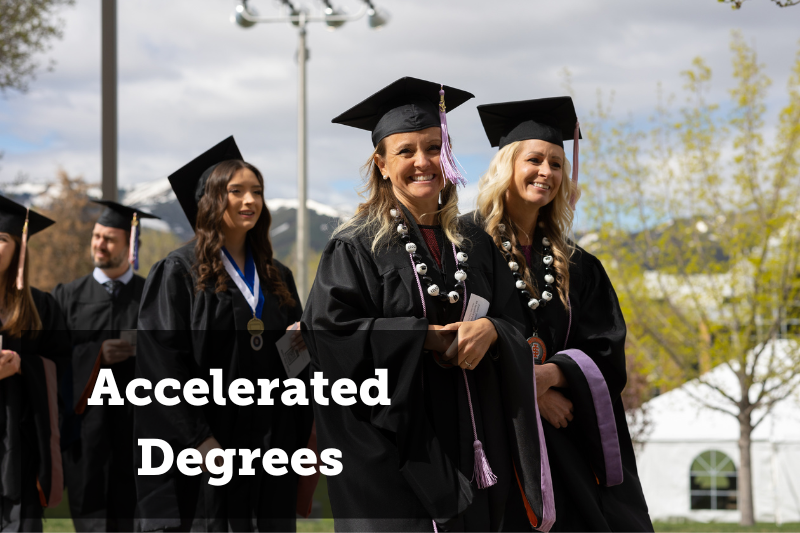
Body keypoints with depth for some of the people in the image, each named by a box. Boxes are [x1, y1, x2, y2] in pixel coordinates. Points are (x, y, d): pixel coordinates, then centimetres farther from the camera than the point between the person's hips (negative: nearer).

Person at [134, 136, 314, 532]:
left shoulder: (277, 278, 15)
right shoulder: (179, 273, -3)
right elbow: (163, 362, -11)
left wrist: (303, 346, -4)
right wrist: (201, 442, -18)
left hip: (271, 451, 5)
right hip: (207, 451, -5)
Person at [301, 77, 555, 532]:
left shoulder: (476, 246, 13)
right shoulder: (357, 247, -1)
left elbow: (514, 325, 12)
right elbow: (329, 330, -12)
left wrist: (491, 331, -12)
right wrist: (427, 337, -15)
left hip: (475, 440, 4)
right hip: (393, 444, -4)